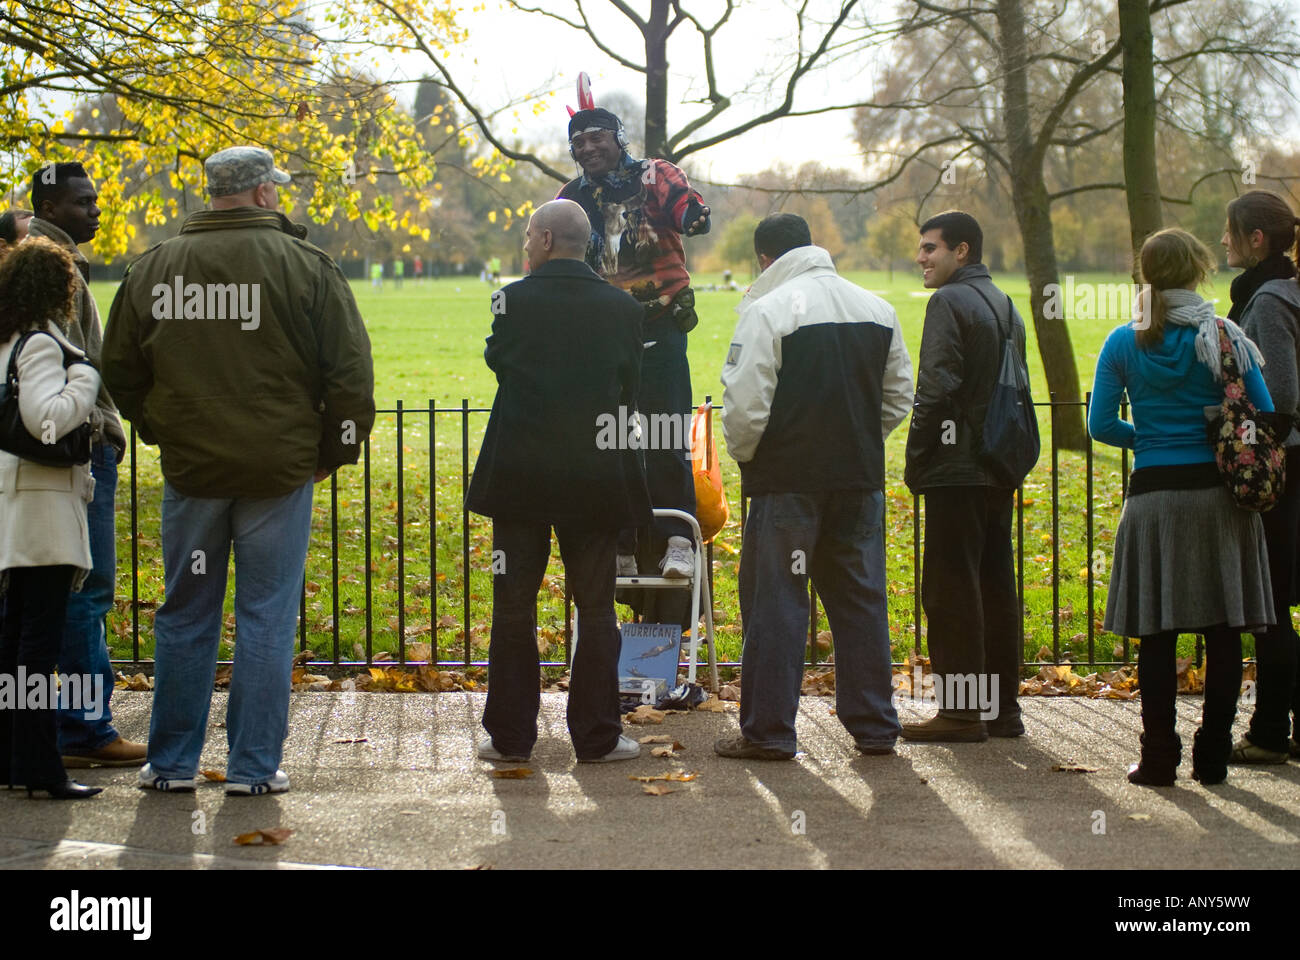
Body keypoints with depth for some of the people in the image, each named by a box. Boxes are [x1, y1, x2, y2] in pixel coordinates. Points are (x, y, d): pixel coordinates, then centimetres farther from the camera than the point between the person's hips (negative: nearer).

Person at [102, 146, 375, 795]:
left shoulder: (154, 268, 4)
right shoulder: (306, 265, -5)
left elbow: (120, 370, 12)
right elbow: (349, 369, -5)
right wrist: (335, 449, 6)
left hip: (190, 470, 3)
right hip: (280, 471, -3)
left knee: (185, 615, 12)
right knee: (266, 617, 4)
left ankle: (170, 762, 17)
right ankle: (254, 765, 6)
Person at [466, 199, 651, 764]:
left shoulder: (514, 300, -8)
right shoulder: (620, 308, -2)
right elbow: (629, 388, 7)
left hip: (520, 477, -1)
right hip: (594, 479, 1)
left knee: (513, 610, 8)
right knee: (596, 610, 9)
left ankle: (510, 737, 10)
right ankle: (596, 737, 9)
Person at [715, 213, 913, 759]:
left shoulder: (767, 310, -10)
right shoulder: (877, 309, 10)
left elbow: (745, 404, -14)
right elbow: (899, 396, 15)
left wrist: (744, 455, 3)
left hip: (787, 480, -5)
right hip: (861, 479, 5)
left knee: (775, 602, 1)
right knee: (860, 598, 11)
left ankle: (767, 731, 3)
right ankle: (874, 726, 15)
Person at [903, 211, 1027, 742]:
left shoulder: (949, 302, -10)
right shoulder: (1005, 305, 17)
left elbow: (936, 389, -17)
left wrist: (915, 463, -10)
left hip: (957, 469, -9)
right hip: (999, 470, 9)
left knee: (951, 589, -5)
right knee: (996, 585, 11)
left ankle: (960, 712, -6)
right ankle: (1002, 706, 15)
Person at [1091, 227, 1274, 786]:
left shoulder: (1124, 344, 0)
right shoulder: (1224, 337, -3)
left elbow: (1101, 425, -2)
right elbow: (1265, 416, -2)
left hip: (1155, 495, 0)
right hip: (1221, 495, 0)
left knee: (1157, 634, 4)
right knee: (1223, 632, 6)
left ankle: (1159, 758, 4)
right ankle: (1212, 757, 8)